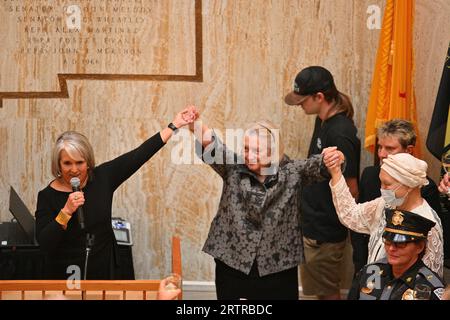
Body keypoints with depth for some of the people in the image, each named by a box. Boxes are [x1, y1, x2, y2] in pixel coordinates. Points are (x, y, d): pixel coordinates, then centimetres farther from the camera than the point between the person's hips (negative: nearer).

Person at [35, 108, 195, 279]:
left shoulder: (102, 177, -3)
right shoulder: (48, 196, -11)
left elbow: (140, 154, 0)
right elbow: (44, 244, -19)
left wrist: (174, 125, 2)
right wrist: (66, 211, -28)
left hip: (103, 272, 3)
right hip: (64, 277, -3)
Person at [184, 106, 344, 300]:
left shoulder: (291, 173, -1)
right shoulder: (233, 168, -1)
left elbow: (315, 166, -16)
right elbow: (211, 146, -15)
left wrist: (330, 159, -39)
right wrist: (196, 126, -35)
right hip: (231, 264, 1)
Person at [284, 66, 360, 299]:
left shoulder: (340, 134, -25)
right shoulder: (323, 122, 4)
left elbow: (351, 190, -20)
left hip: (325, 233, -9)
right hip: (312, 225, 9)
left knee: (327, 292, 7)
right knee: (321, 290, 21)